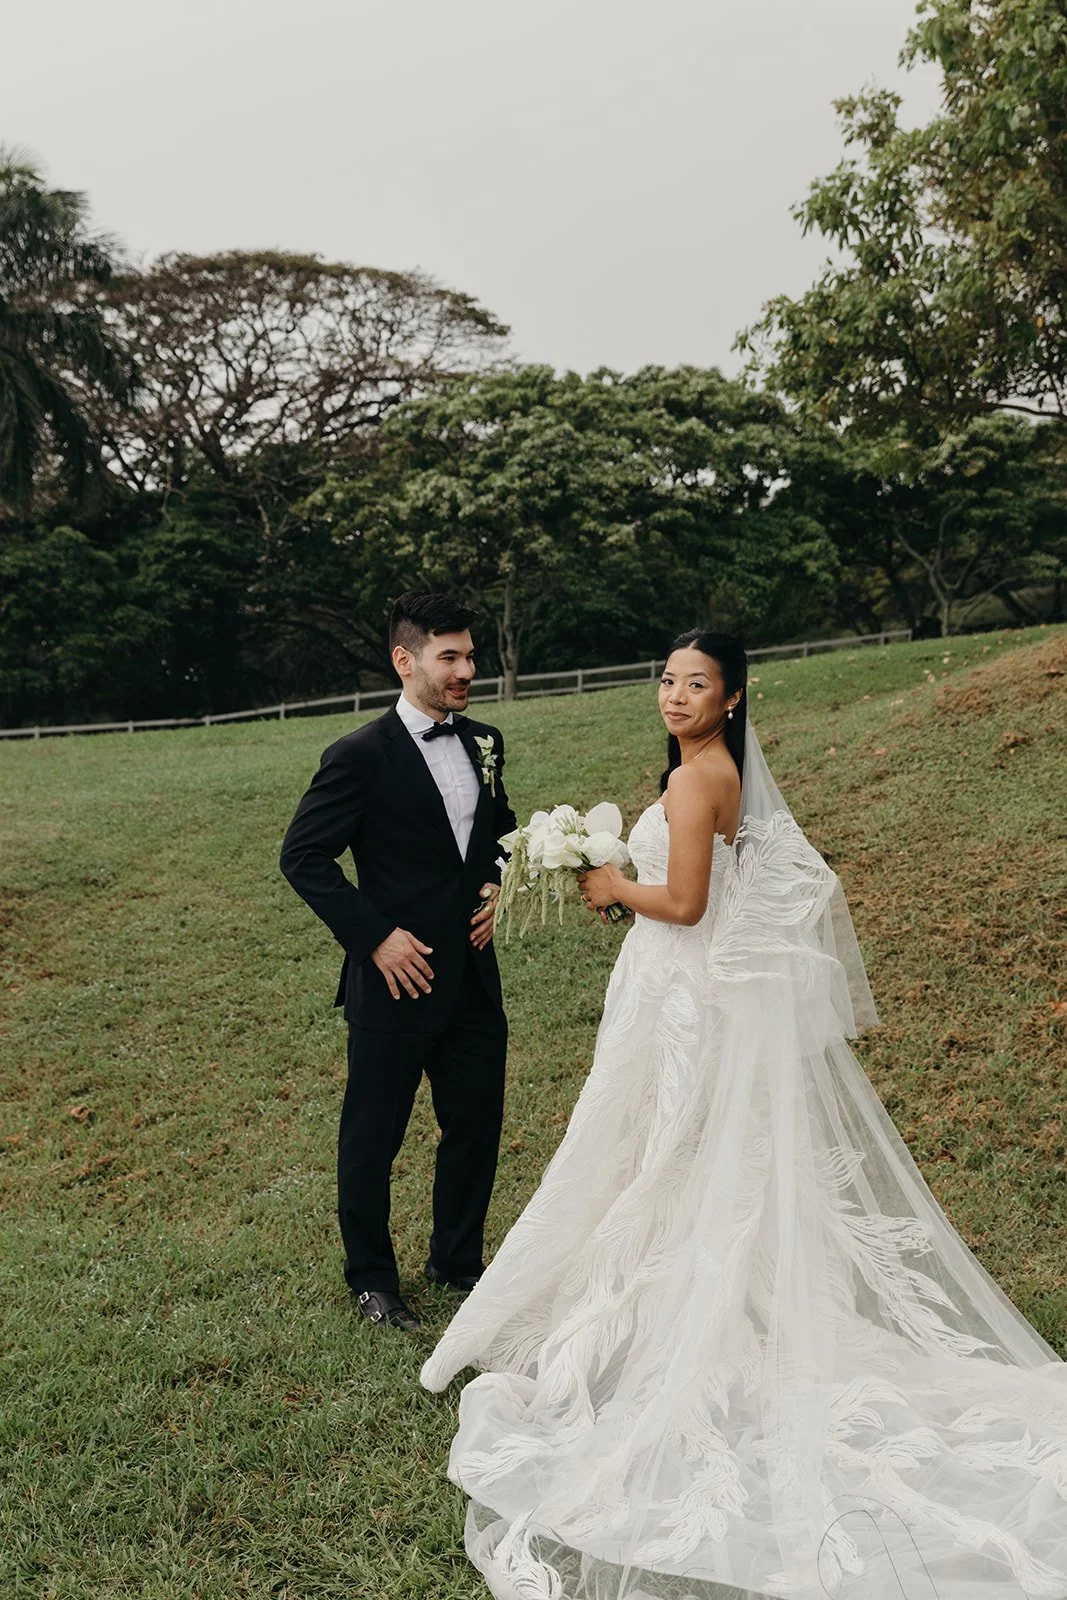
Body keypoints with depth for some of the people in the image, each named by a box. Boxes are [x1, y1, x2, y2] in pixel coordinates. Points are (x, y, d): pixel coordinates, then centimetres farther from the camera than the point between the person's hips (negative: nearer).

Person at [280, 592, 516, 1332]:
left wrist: (494, 885, 3)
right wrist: (374, 935, -16)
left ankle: (458, 1258, 39)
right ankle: (372, 1277, 32)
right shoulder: (361, 755, -14)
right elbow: (303, 856, -12)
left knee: (477, 1125, 17)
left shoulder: (484, 742, 5)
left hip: (474, 973, 6)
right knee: (373, 1138, 10)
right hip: (397, 979, -6)